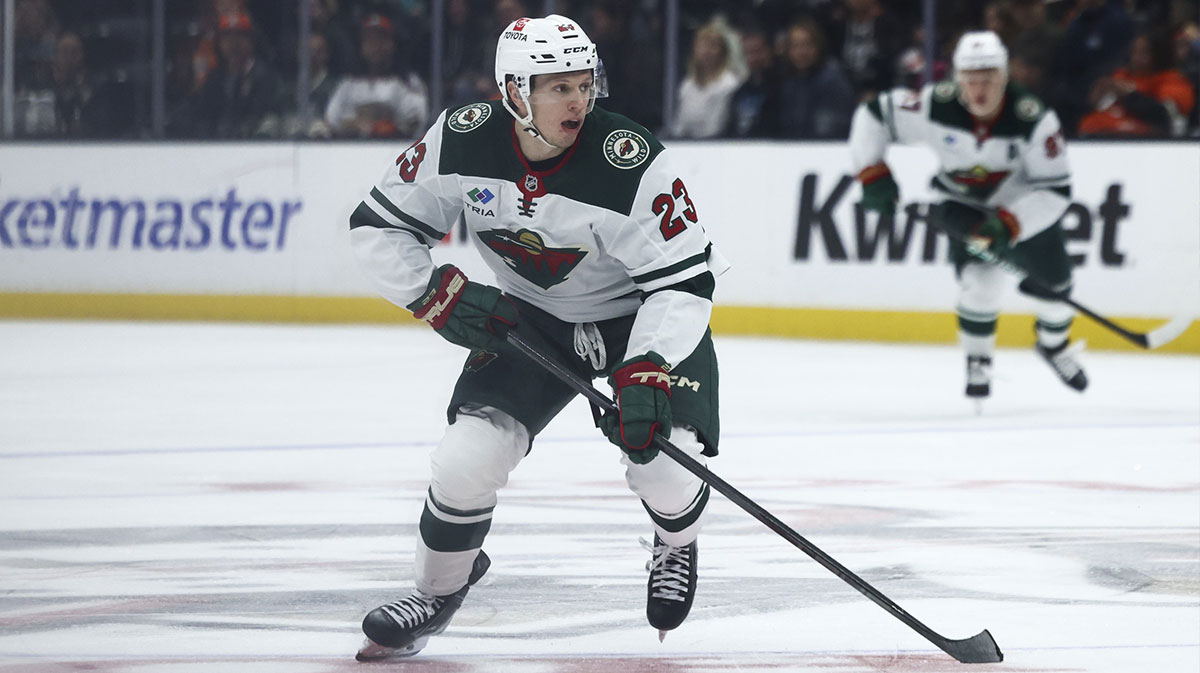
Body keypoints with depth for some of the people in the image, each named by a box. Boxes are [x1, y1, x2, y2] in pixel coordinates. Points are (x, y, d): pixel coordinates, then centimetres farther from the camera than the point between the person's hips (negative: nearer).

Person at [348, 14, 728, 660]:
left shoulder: (631, 163, -31)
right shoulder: (462, 141, -20)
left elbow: (684, 281, -28)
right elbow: (379, 226, -7)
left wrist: (646, 370, -39)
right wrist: (438, 292, -20)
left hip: (641, 319, -2)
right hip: (529, 316, 3)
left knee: (662, 462, -20)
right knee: (467, 458, -13)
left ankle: (677, 546, 18)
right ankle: (438, 588, 16)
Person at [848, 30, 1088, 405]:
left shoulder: (1033, 118, -32)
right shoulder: (937, 107, -27)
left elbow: (1055, 189, -29)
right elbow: (874, 115, -14)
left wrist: (1010, 225, -39)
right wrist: (872, 173, -19)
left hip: (1027, 207, 1)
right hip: (964, 207, -1)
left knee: (1054, 281, 10)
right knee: (980, 276, -23)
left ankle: (1053, 344, 44)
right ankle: (977, 361, 1)